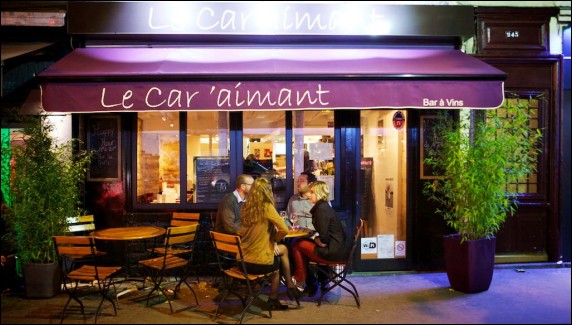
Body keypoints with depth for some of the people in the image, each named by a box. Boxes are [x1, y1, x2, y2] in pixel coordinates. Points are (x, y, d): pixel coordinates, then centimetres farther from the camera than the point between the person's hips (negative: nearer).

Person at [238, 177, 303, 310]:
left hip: (243, 261, 5)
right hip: (260, 263, -5)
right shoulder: (267, 207, -14)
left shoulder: (245, 208, 2)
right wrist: (273, 240, 4)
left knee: (282, 249, 28)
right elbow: (284, 230, -14)